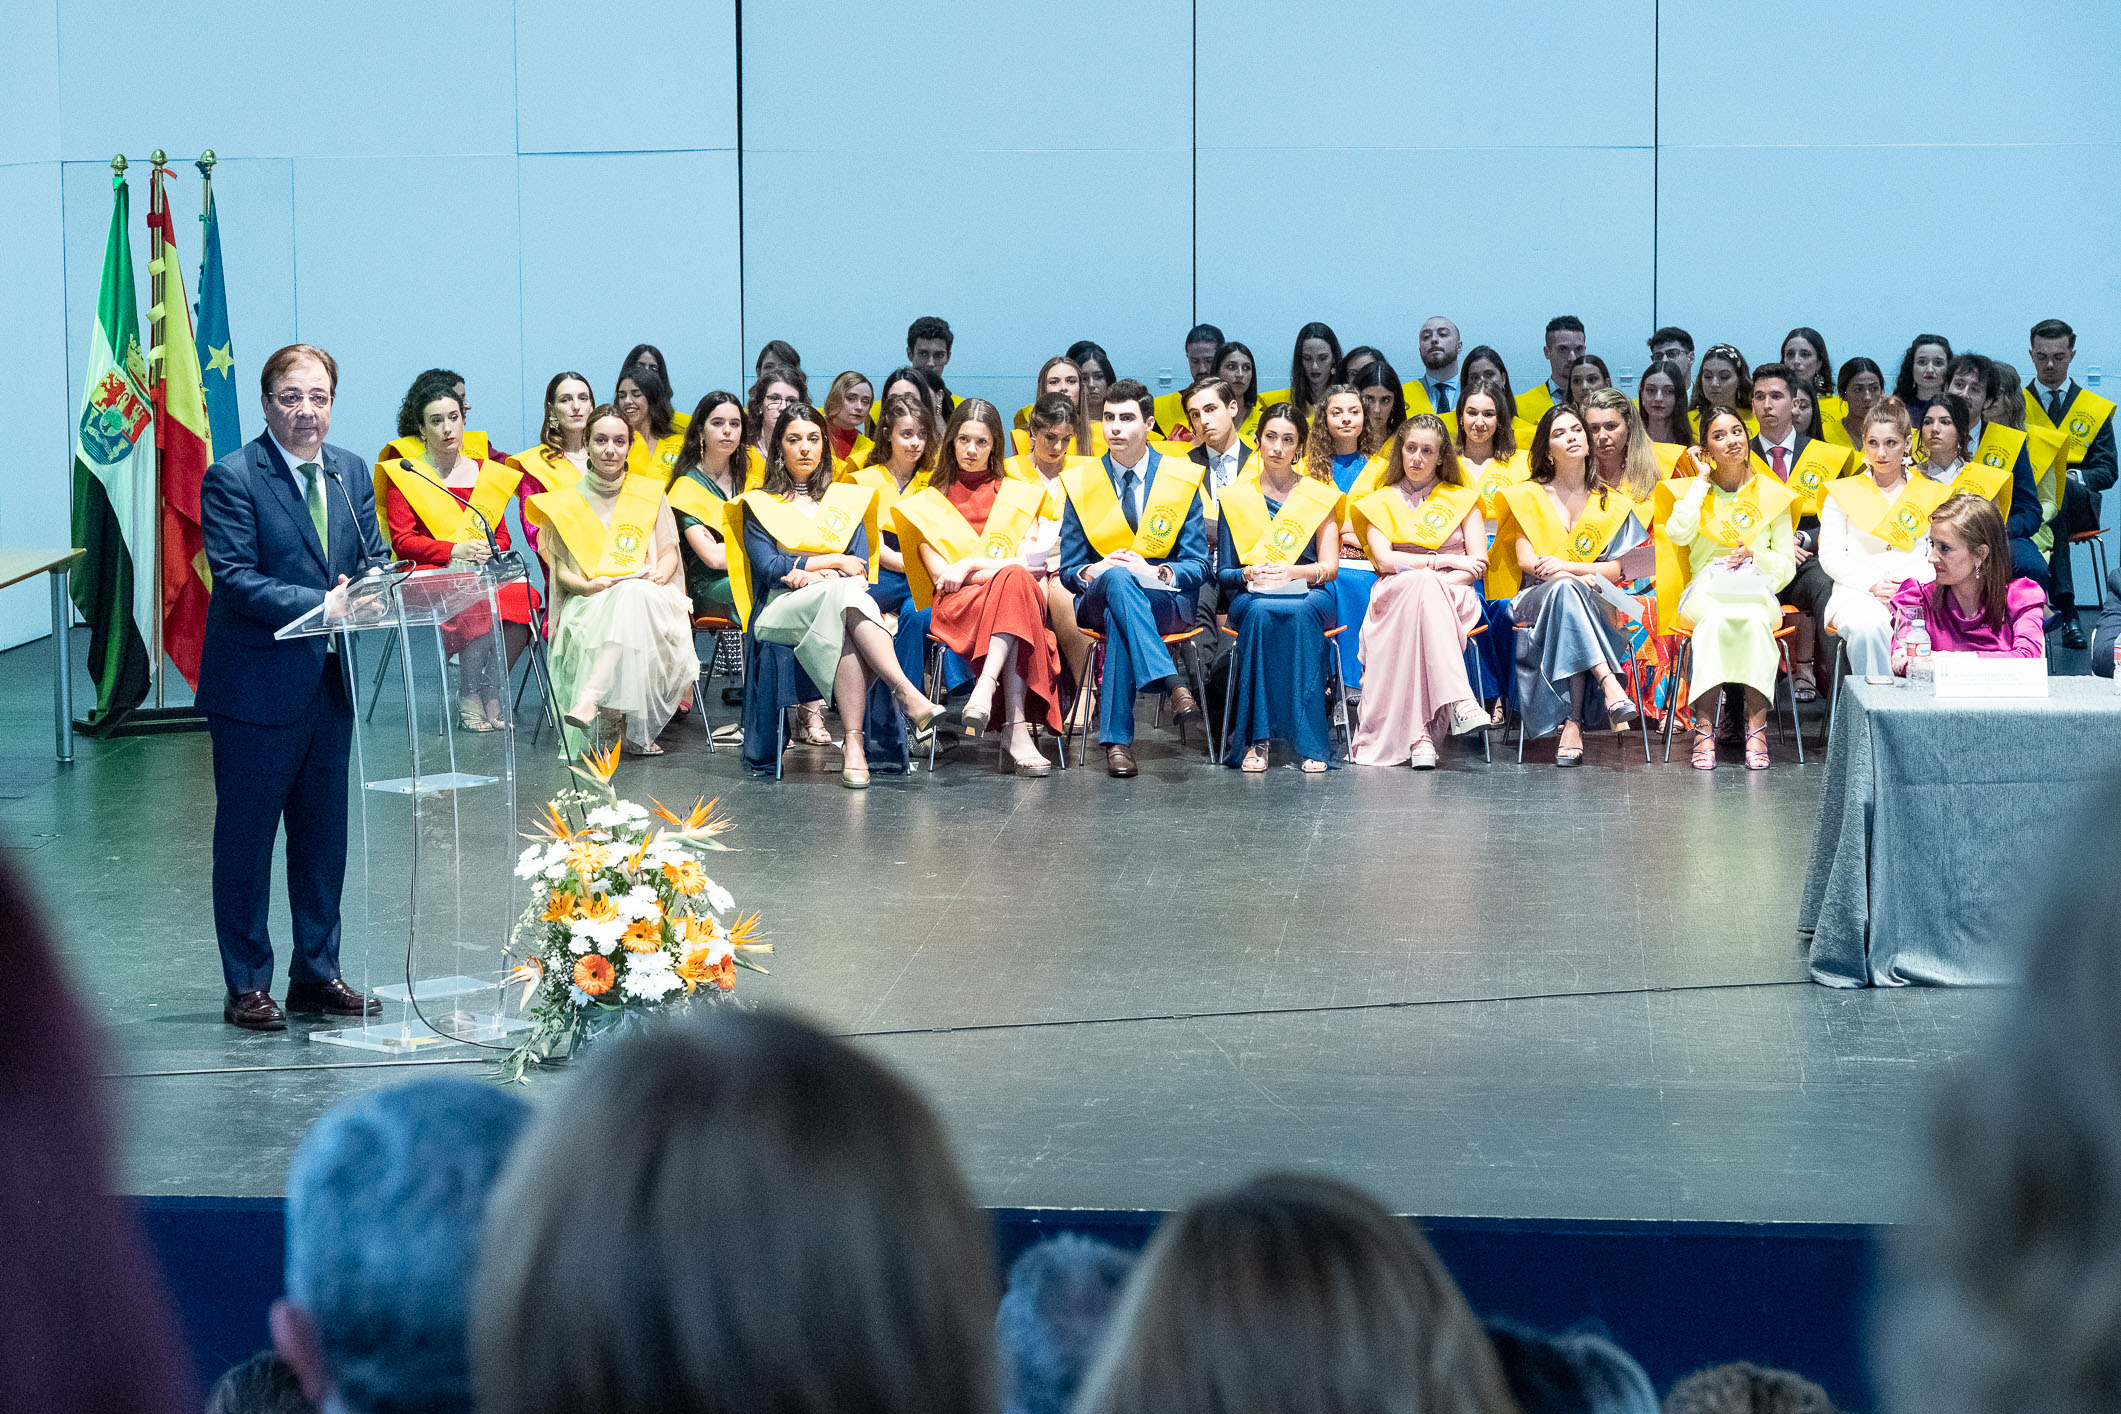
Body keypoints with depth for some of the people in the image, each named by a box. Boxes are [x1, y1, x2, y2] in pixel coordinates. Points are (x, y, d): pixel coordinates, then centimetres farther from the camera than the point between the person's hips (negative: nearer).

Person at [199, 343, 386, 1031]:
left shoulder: (351, 471, 8)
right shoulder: (231, 478, -12)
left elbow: (374, 555, 11)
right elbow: (237, 580, -19)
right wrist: (323, 603, -29)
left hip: (331, 680, 6)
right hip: (257, 684, -6)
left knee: (325, 835, 14)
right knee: (245, 838, 3)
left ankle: (317, 974, 26)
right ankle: (247, 987, 12)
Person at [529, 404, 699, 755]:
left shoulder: (651, 494, 14)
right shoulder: (566, 503, 11)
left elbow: (669, 553, 13)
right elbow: (560, 569, 9)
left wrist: (661, 573, -11)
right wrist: (589, 585, -12)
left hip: (649, 597, 1)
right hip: (588, 603, 0)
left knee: (635, 595, -40)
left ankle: (590, 699, -53)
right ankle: (633, 730, -45)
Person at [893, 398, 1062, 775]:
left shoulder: (1018, 495, 22)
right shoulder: (930, 502, 20)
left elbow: (1028, 563, 8)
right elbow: (940, 575, 7)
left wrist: (971, 565, -3)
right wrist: (997, 567, -4)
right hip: (956, 607, -1)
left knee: (1017, 581, -38)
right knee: (1014, 580, -38)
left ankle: (985, 688, -55)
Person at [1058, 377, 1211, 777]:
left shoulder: (1181, 479, 7)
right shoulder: (1081, 484, 9)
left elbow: (1197, 566, 5)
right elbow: (1069, 569, 10)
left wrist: (1156, 573, -17)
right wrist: (1092, 573, -16)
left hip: (1166, 600, 0)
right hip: (1098, 598, 0)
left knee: (1119, 620, -38)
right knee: (1117, 578, -39)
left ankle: (1117, 740, -42)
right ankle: (1174, 686, -53)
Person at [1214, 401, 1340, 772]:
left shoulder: (1319, 495, 12)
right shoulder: (1236, 497, 12)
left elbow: (1329, 567, 4)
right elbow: (1223, 571, 8)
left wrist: (1293, 571, -18)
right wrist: (1248, 574, -16)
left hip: (1309, 593, 0)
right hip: (1250, 595, 0)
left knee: (1301, 612, -39)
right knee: (1260, 612, -38)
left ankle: (1310, 741, -43)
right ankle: (1255, 740, -41)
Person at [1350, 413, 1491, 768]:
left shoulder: (1462, 499, 20)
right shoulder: (1381, 502, 19)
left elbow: (1478, 565, 7)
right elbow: (1384, 559, 2)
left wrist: (1436, 582, -11)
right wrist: (1444, 560, -7)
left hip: (1452, 598, 1)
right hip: (1394, 596, -1)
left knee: (1424, 587, -38)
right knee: (1419, 584, -39)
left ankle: (1419, 732, -52)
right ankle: (1457, 702, -56)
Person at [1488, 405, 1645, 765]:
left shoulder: (1611, 504, 16)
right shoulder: (1528, 496, 12)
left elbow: (1615, 569, 6)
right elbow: (1526, 560, 1)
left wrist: (1566, 566, -11)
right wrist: (1576, 576, -16)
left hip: (1594, 604, 1)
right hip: (1535, 599, -1)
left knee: (1567, 589, -38)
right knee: (1564, 590, -38)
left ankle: (1572, 724, -49)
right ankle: (1609, 684, -56)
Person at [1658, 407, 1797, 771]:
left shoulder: (1771, 494, 12)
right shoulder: (1692, 488, 11)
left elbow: (1787, 566, 11)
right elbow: (1679, 534, -12)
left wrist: (1755, 555, -10)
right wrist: (1702, 479, -3)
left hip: (1757, 593, 1)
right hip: (1704, 592, -1)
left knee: (1754, 619, -37)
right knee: (1716, 618, -37)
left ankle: (1757, 727, -38)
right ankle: (1704, 726, -39)